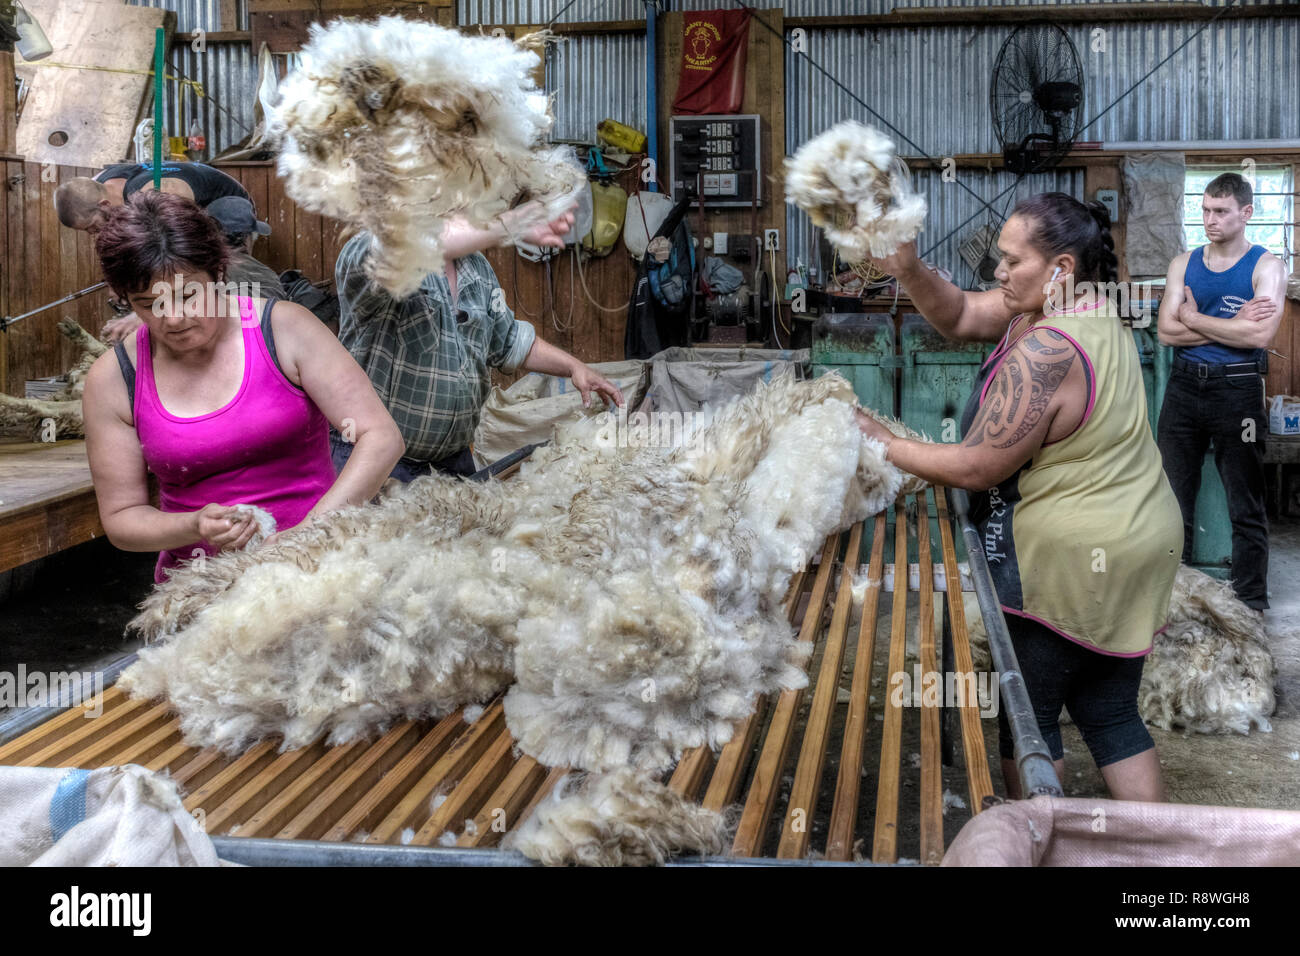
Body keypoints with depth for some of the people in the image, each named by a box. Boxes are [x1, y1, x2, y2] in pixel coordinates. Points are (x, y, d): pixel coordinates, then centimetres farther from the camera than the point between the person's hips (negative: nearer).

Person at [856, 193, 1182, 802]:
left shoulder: (1045, 352, -25)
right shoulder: (1085, 303, 4)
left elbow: (975, 468, -19)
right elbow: (961, 317, 6)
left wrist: (883, 445, -9)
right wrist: (909, 271, -10)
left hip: (1073, 562, -10)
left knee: (1027, 715, 6)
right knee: (1111, 716, 17)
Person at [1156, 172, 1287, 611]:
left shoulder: (1266, 266, -3)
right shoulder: (1185, 263, 7)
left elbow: (1260, 334, -18)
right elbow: (1166, 330, -4)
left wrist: (1195, 318, -10)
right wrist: (1232, 324, -12)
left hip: (1237, 390, -4)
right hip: (1184, 386, 4)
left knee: (1247, 509, 4)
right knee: (1174, 500, 9)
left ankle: (1252, 604, 13)